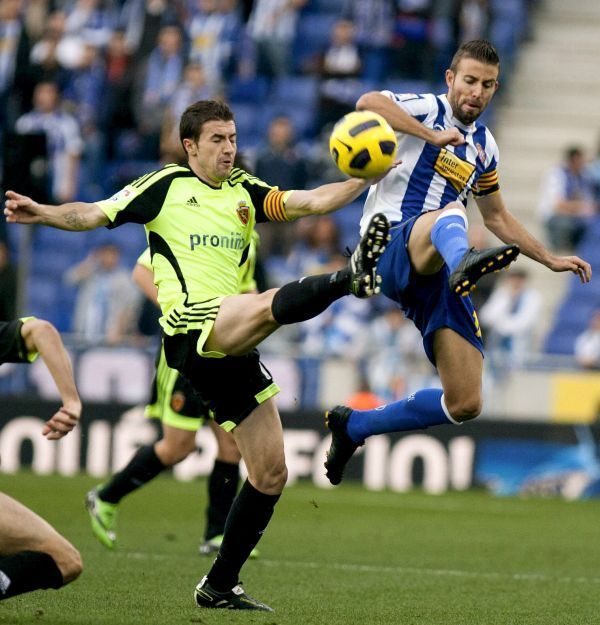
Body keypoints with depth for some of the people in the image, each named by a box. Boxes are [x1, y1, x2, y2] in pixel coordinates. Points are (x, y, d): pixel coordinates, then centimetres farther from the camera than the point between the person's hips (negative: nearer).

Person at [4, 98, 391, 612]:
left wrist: (366, 179, -3)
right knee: (271, 305, -37)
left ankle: (220, 585, 13)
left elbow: (312, 202, 11)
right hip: (193, 327, -6)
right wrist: (44, 214, -17)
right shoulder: (166, 186, 5)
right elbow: (94, 214, 0)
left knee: (271, 474, 5)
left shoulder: (245, 192, 19)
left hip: (233, 349, 6)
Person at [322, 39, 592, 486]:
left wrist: (551, 260, 30)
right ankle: (465, 261, -78)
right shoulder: (428, 110, 0)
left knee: (465, 404, -2)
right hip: (391, 246, -7)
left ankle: (355, 426, 19)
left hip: (437, 276, 7)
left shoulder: (484, 146, 20)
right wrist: (433, 136, -23)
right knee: (450, 211, -41)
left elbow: (497, 218, 34)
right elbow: (368, 102, -22)